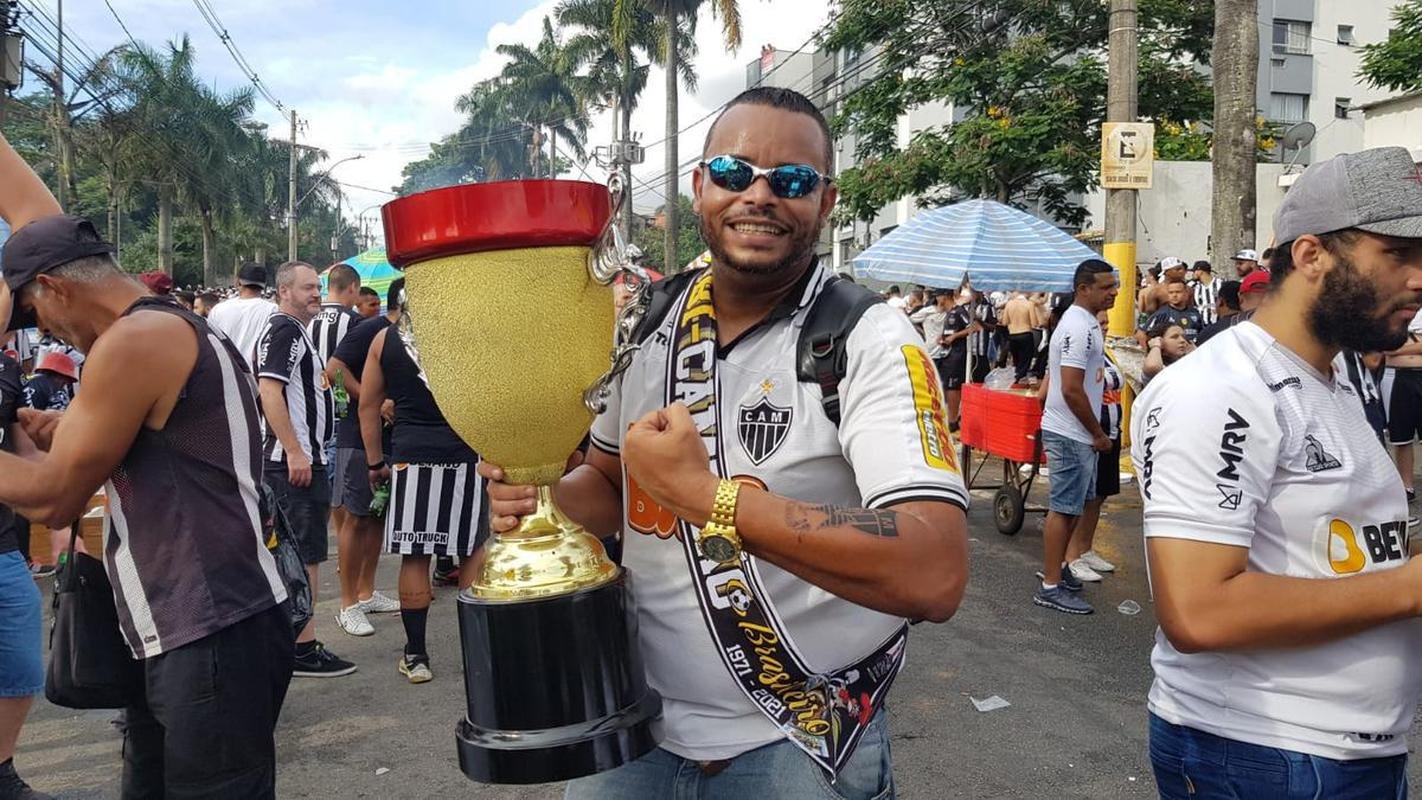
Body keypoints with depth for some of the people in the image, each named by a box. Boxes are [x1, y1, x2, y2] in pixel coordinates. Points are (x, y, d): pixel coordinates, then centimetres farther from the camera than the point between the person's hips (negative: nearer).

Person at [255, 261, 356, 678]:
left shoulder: (298, 332, 20)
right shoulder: (282, 330, -12)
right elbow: (269, 391, -21)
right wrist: (295, 451, -23)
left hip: (305, 456, 10)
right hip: (294, 460, -10)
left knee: (302, 554, 15)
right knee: (305, 555, -7)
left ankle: (293, 639, 24)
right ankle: (303, 648, -2)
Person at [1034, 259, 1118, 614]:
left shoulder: (1085, 322, 14)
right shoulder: (1078, 328, -19)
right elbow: (1071, 389, -25)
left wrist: (1095, 433, 20)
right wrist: (1098, 434, -15)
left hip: (1079, 434, 10)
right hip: (1071, 434, -10)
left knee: (1074, 505, 19)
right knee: (1063, 508, -5)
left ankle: (1057, 567, 31)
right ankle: (1051, 586, 2)